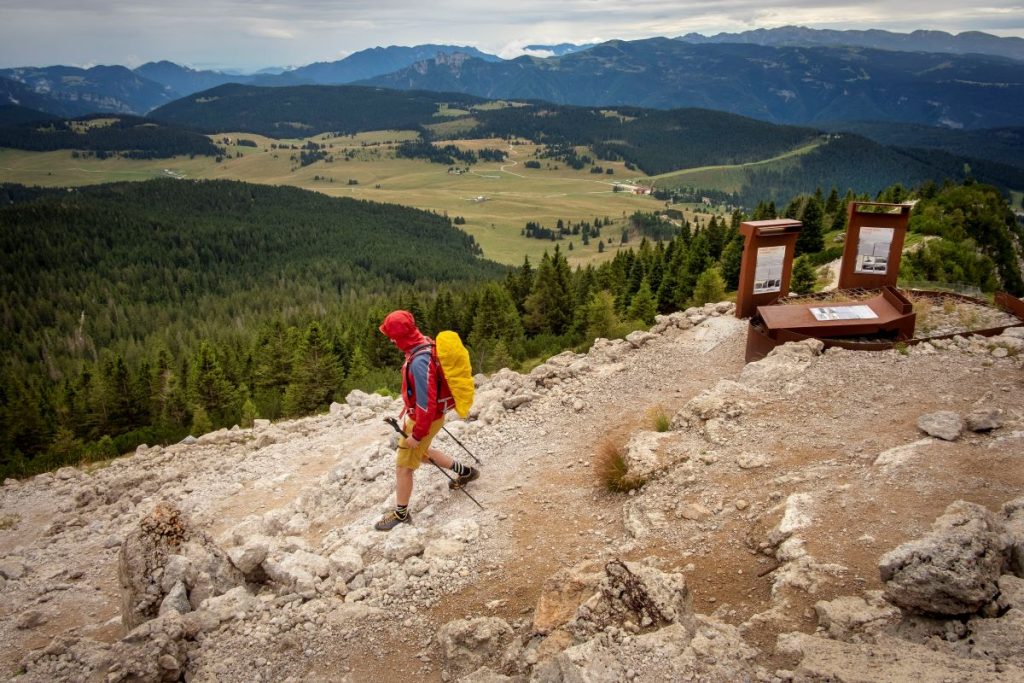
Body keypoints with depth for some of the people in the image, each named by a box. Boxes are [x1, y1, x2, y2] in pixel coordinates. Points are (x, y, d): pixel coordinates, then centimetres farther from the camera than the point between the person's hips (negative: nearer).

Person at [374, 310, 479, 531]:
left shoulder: (420, 362, -34)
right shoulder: (424, 343, -3)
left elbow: (426, 402, -31)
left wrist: (417, 433, -22)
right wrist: (409, 408, 24)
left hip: (424, 420, -10)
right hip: (420, 414, 10)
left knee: (403, 467, 5)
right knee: (420, 452, 30)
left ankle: (401, 514, 23)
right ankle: (465, 471, 42)